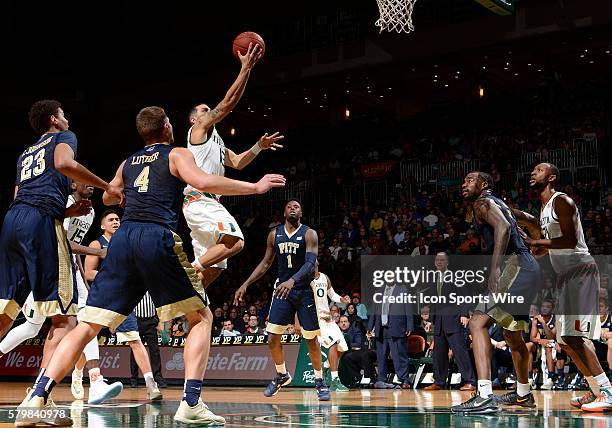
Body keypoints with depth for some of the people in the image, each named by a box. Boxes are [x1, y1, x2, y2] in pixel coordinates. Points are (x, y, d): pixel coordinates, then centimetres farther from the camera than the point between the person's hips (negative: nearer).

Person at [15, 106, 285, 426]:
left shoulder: (128, 163, 26)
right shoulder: (176, 154, 11)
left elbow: (108, 197, 42)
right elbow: (203, 182, -8)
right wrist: (255, 187, -1)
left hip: (124, 238, 5)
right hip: (158, 238, -4)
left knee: (88, 324, 5)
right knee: (201, 318, 9)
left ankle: (36, 399, -10)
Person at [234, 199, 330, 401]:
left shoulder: (309, 234, -10)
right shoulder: (275, 234, 4)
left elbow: (311, 263, -24)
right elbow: (266, 263, 13)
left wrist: (292, 281, -41)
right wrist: (246, 284, 4)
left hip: (305, 290, -4)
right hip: (282, 289, 4)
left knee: (311, 339, 0)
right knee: (272, 337, -3)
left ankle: (320, 382, 15)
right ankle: (281, 375, 19)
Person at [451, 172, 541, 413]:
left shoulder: (483, 203, -5)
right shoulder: (498, 203, 25)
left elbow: (503, 227, -24)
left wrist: (495, 267, -31)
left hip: (514, 266, -11)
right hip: (528, 268, 11)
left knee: (478, 323, -20)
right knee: (513, 334, 26)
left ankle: (485, 397, -32)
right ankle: (524, 394, 43)